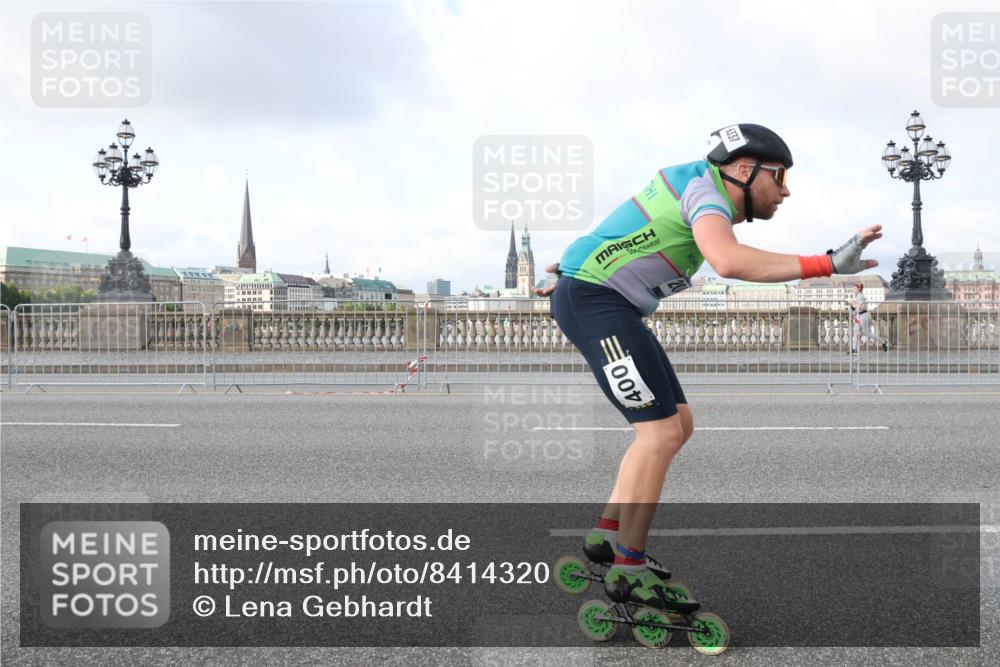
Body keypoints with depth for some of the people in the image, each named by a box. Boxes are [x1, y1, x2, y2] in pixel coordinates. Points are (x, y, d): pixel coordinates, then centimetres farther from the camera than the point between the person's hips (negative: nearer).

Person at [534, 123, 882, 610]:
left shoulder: (696, 185, 16)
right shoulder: (705, 189, -15)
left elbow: (627, 233, 27)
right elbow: (729, 261, -36)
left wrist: (576, 269, 37)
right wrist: (827, 264, -35)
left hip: (600, 299, 10)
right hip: (593, 301, -10)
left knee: (678, 425, 9)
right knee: (661, 432, -14)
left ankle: (607, 533, 17)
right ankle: (628, 568, -4)